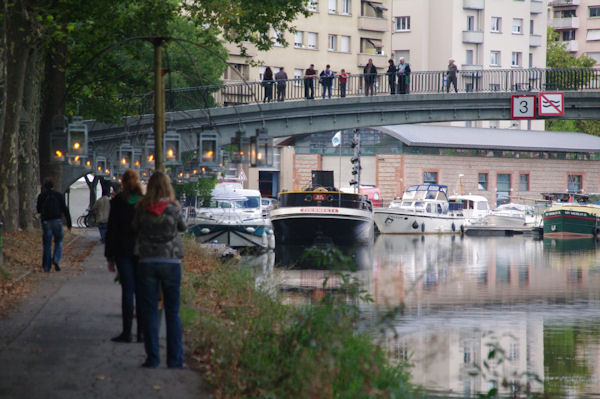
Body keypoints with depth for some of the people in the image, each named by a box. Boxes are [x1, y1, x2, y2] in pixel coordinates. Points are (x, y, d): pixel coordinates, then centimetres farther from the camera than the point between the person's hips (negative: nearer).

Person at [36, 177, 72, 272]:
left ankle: (46, 267, 3)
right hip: (57, 221, -1)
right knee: (58, 242, 13)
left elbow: (38, 210, 11)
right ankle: (56, 259, -12)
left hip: (46, 222, 1)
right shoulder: (58, 195, 1)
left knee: (47, 244, 5)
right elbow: (65, 210, 0)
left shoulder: (41, 196, 1)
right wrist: (68, 223, 5)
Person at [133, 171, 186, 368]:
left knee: (149, 311, 6)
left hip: (147, 262, 1)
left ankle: (152, 357, 3)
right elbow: (183, 227, 9)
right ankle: (175, 358, 4)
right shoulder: (174, 208, -7)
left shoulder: (141, 209, -5)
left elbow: (135, 228, 9)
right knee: (172, 312, 6)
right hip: (171, 261, -1)